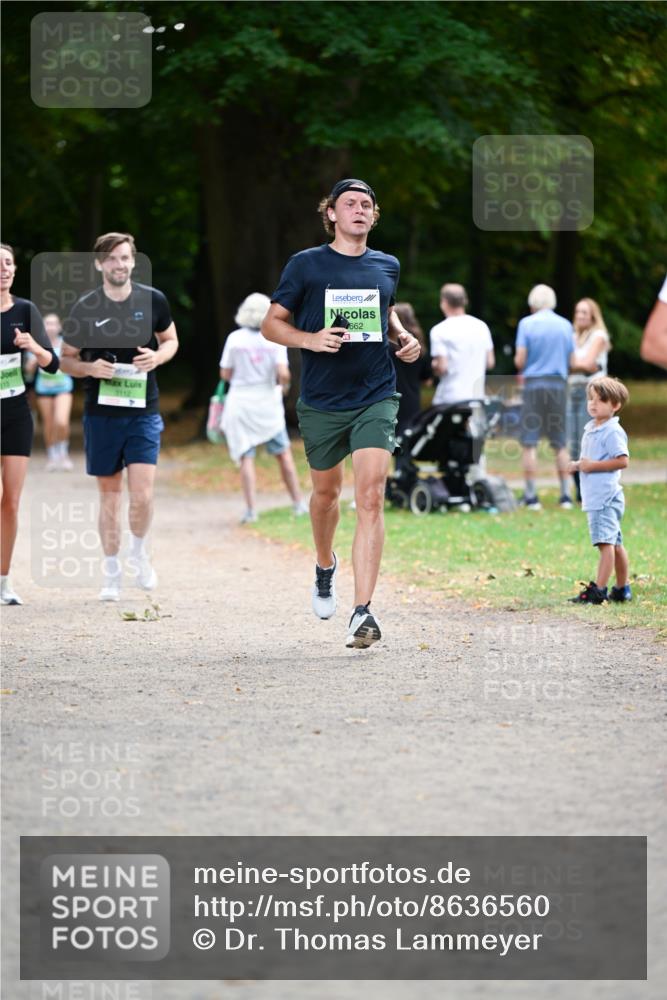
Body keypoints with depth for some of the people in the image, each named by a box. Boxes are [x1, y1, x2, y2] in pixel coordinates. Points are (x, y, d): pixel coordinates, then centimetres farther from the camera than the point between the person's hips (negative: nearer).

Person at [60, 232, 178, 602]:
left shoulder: (153, 300, -1)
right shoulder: (86, 307, -3)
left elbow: (170, 340, 15)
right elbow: (66, 359, 5)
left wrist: (158, 356, -8)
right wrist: (90, 368, -16)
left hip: (144, 410, 0)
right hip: (101, 411, 0)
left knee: (142, 494, -10)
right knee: (109, 492, 6)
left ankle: (138, 554, 17)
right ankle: (111, 571, 17)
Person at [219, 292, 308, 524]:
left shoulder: (234, 339, -4)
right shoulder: (275, 339, -6)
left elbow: (225, 374, -1)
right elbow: (283, 373, -14)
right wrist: (284, 385, 8)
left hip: (240, 402, 0)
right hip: (267, 401, 0)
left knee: (246, 457, 0)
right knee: (283, 453, 12)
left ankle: (250, 509, -11)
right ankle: (298, 503, 14)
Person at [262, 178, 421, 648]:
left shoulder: (387, 266, 9)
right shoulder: (306, 265, -1)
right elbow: (272, 323, 2)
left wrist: (404, 336, 8)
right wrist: (310, 339, -16)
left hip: (376, 398, 0)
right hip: (322, 402, 0)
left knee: (371, 497, -14)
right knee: (326, 491, 15)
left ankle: (363, 611, -18)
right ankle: (326, 566, 48)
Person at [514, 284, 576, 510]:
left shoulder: (527, 323, -3)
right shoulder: (565, 325, 6)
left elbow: (520, 360, -7)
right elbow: (572, 361, 7)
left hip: (534, 383, -3)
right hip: (558, 383, 3)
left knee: (530, 443, 1)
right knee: (560, 444, 9)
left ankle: (531, 496, -2)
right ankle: (566, 496, 9)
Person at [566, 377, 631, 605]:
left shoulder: (612, 432, -13)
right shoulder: (590, 429, 17)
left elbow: (622, 460, -21)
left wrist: (593, 465, -20)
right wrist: (578, 465, 10)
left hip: (606, 496, -10)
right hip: (595, 498, 10)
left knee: (605, 542, -12)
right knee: (615, 543, 16)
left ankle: (598, 590, -17)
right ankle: (622, 589, 23)